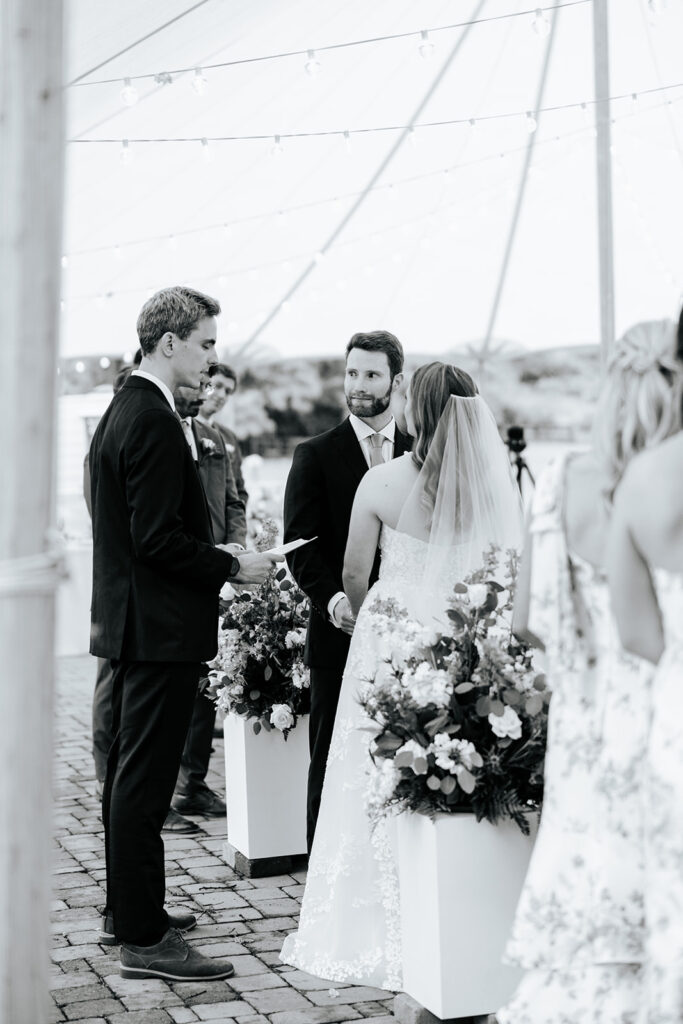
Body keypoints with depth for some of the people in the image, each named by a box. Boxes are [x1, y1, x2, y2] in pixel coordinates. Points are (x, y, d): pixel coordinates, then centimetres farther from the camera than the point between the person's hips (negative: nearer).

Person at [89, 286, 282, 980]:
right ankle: (145, 940, 2)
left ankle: (126, 906, 31)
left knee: (130, 770, 18)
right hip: (161, 629, -11)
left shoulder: (123, 411, 14)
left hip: (130, 622, 11)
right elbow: (159, 539, -23)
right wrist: (232, 567, -12)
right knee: (144, 780, -6)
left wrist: (218, 562, 18)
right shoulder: (155, 423, -18)